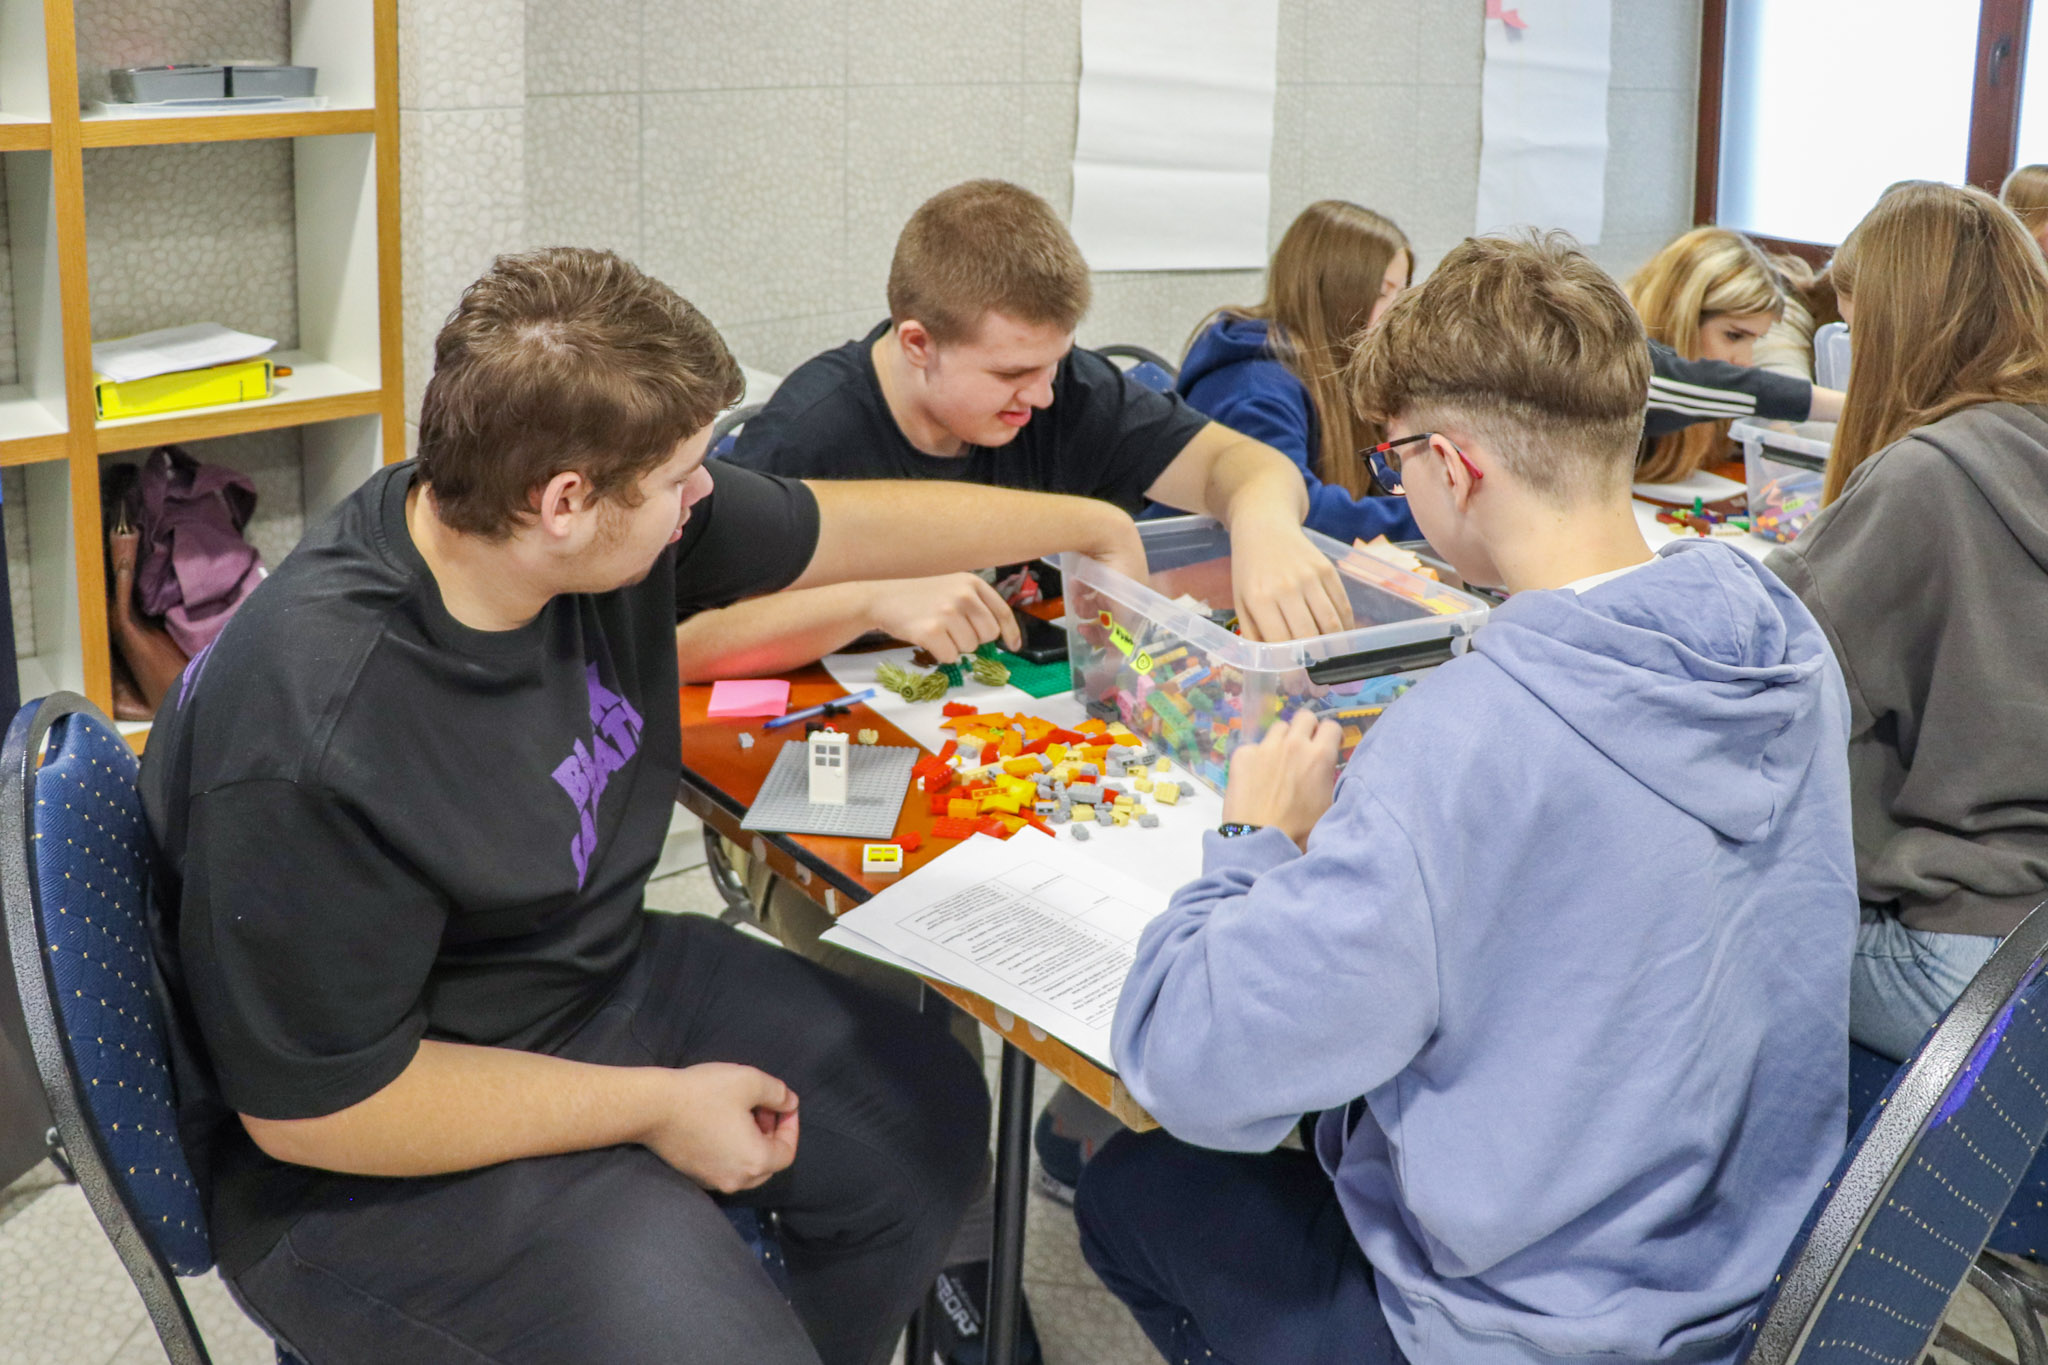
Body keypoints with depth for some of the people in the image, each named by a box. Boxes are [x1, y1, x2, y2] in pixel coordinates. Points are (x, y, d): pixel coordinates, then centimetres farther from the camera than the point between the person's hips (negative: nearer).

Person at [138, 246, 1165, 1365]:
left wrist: (1091, 524, 18)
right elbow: (313, 1106, -25)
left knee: (929, 1107, 10)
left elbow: (844, 525, 5)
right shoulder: (312, 743, -34)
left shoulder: (611, 521, -12)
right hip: (376, 1166, -8)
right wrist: (658, 1107, -19)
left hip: (603, 977, 8)